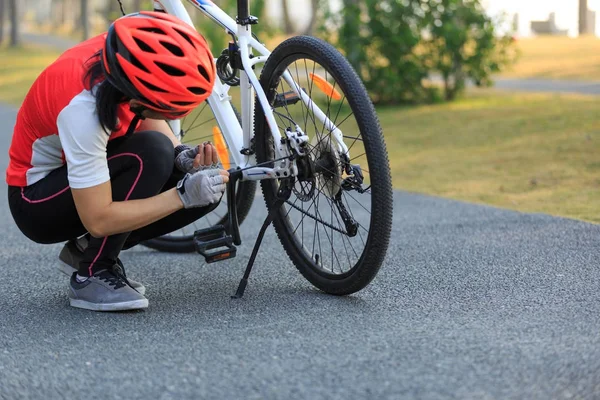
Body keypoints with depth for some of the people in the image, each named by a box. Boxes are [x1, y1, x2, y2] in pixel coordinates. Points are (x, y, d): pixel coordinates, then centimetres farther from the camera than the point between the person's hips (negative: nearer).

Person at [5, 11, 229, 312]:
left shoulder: (126, 55, -18)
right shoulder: (83, 109, -37)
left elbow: (150, 122, 4)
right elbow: (98, 220, -34)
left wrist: (183, 155, -16)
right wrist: (183, 195, -31)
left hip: (90, 166, 8)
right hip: (36, 201, -8)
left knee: (208, 186, -9)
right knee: (151, 153, -32)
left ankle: (86, 249, 5)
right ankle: (92, 274, -15)